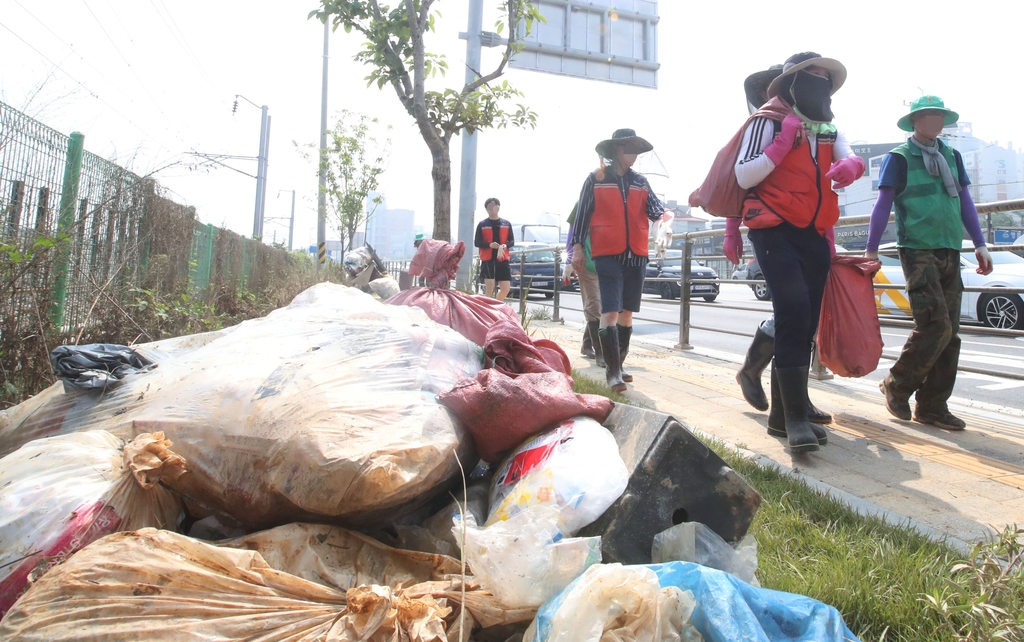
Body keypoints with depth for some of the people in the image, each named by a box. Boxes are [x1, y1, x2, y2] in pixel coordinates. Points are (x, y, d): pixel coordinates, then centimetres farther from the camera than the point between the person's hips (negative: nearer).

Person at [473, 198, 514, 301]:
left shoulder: (506, 224, 11)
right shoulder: (482, 224, 4)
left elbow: (512, 241, 9)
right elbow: (477, 242, 1)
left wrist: (504, 246, -14)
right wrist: (490, 245, -18)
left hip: (502, 259, 3)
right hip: (487, 260, -2)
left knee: (506, 288, 1)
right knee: (489, 288, -5)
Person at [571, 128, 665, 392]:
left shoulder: (641, 182, 15)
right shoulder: (596, 179, 3)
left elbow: (654, 207, 3)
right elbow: (583, 214, 2)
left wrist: (661, 215, -19)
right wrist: (577, 247, -3)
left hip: (636, 255, 5)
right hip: (608, 255, -5)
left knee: (627, 312, 9)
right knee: (610, 311, -13)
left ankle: (617, 366, 20)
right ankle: (613, 371, -10)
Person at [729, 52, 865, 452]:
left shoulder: (828, 128, 19)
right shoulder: (769, 120, -2)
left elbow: (851, 159, 4)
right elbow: (744, 176, -11)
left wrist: (849, 166, -18)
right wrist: (784, 141, -17)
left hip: (815, 237, 8)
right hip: (776, 232, -7)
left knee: (804, 322, 6)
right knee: (794, 312, -21)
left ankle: (784, 414, 14)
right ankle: (795, 417, -18)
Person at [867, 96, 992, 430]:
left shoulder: (952, 156, 17)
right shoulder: (899, 158, -1)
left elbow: (965, 201, 19)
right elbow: (883, 205, -3)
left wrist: (980, 244, 13)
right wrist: (871, 251, -6)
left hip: (950, 252, 6)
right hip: (918, 250, -6)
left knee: (950, 333, 3)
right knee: (935, 327, -15)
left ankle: (932, 406, 10)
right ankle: (896, 386, 5)